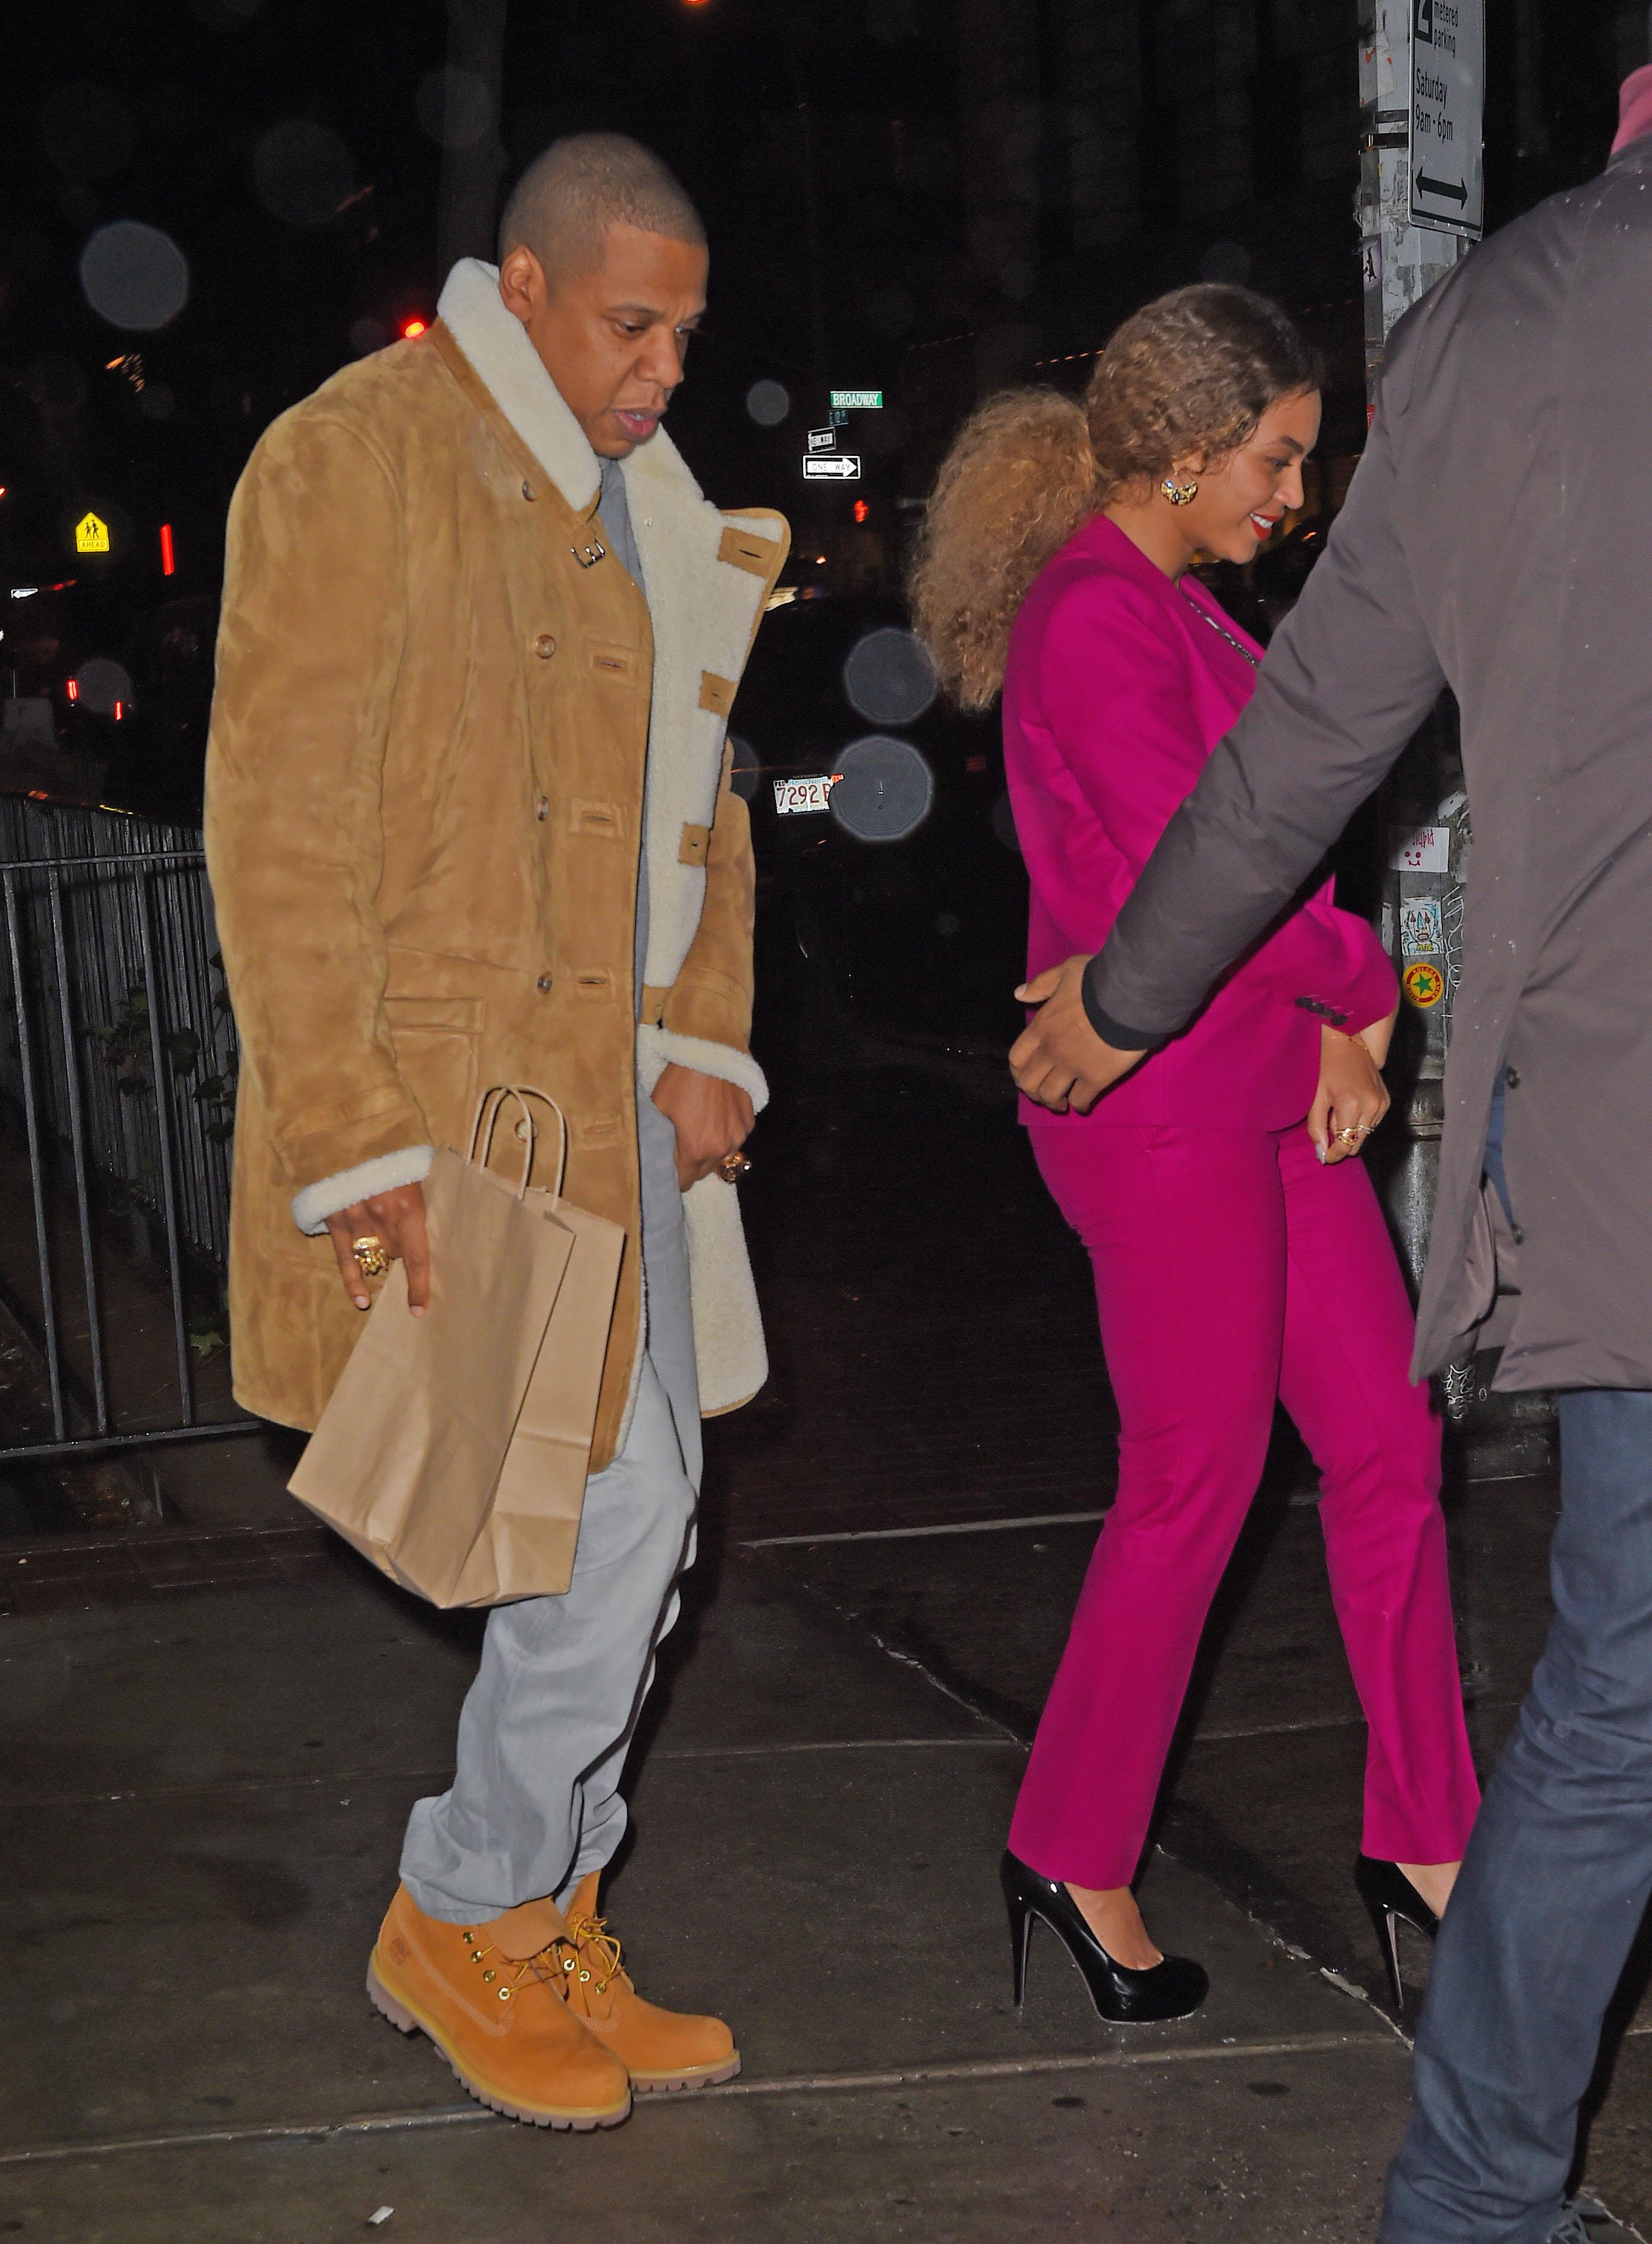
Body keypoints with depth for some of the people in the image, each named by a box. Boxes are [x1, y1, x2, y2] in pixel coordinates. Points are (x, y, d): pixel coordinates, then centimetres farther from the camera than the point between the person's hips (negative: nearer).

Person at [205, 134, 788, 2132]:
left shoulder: (645, 508, 15)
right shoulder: (355, 463, -10)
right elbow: (280, 831, -15)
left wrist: (704, 1049, 4)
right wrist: (358, 1154, -18)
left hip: (617, 1088, 8)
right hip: (452, 1102, -8)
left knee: (633, 1519, 11)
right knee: (617, 1512, -7)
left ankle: (544, 1932, 27)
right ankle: (456, 1922, 14)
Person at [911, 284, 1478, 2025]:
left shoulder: (1181, 611, 15)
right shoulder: (1095, 623, -15)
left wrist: (1334, 1037, -1)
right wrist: (1362, 986, -4)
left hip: (1272, 1084, 9)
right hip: (1159, 1109, -9)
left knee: (1388, 1442, 10)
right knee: (1197, 1482, 0)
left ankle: (1424, 1835, 21)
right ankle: (1072, 1853, 17)